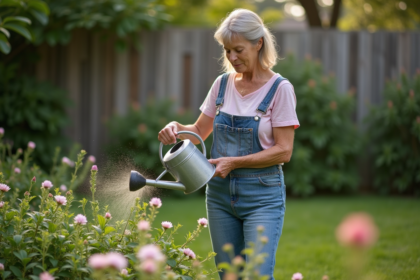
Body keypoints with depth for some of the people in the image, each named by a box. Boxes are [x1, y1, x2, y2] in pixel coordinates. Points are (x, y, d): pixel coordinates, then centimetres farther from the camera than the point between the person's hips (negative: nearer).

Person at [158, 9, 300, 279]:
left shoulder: (280, 89, -9)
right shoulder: (223, 84, 7)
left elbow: (283, 151, -12)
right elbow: (200, 132, 15)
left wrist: (235, 162, -19)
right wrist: (177, 127, -6)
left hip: (262, 196, -5)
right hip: (221, 193, 5)